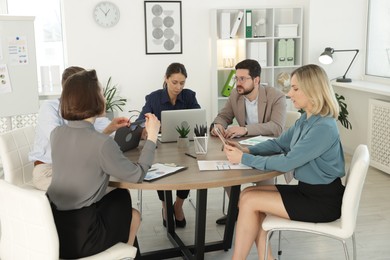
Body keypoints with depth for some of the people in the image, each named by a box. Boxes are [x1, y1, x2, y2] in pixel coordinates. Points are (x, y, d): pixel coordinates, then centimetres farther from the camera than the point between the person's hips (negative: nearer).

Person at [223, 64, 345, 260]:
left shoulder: (324, 127, -23)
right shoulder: (306, 119, 7)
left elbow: (287, 162, -24)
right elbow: (279, 144, 13)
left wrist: (244, 159, -17)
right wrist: (247, 150, -3)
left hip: (322, 200, -9)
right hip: (307, 190, 9)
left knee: (249, 201, -13)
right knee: (248, 193, -3)